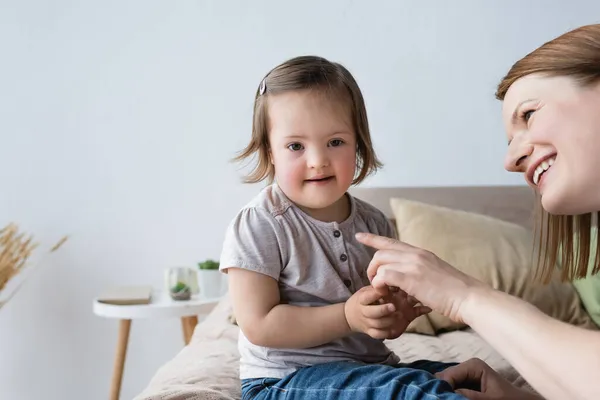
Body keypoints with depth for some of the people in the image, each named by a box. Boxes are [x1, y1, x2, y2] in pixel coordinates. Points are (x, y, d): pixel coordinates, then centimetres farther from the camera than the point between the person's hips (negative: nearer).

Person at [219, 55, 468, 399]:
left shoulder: (374, 223, 5)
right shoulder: (258, 227, -14)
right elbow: (259, 325, -17)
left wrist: (395, 315, -12)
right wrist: (349, 316, -25)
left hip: (371, 365, 7)